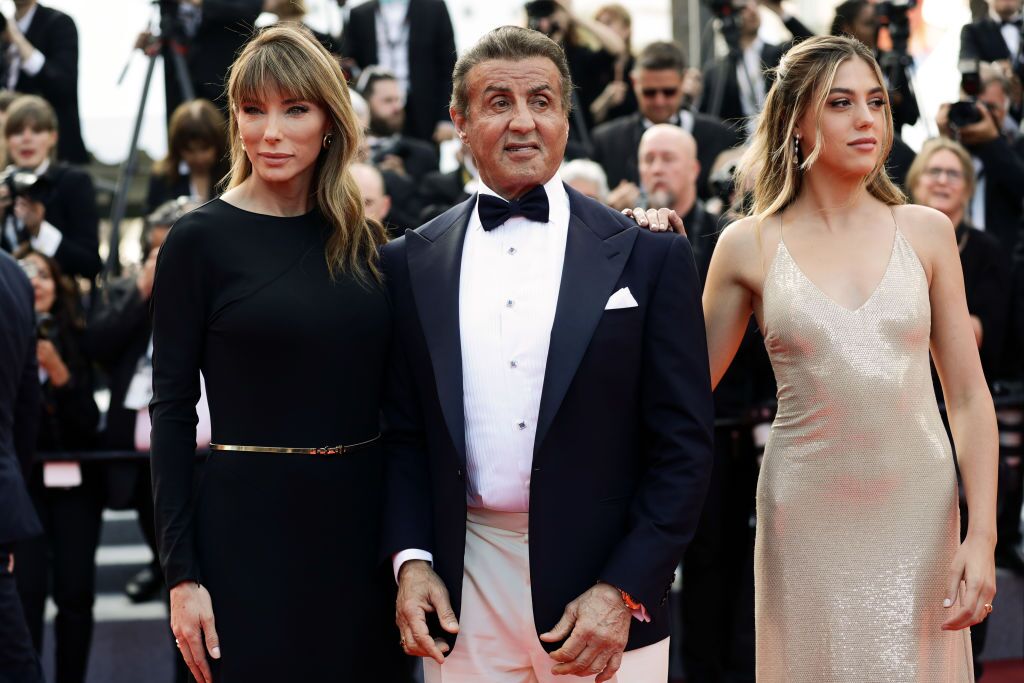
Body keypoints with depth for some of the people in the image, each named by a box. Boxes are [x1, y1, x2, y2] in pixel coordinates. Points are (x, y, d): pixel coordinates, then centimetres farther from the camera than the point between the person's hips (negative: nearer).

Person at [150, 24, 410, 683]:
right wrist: (182, 573, -11)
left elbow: (391, 397, 12)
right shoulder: (200, 240, -5)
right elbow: (172, 410, -6)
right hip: (251, 526, -4)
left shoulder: (364, 239, 8)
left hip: (367, 514, 4)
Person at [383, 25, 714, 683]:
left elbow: (683, 447, -3)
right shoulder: (411, 263, 6)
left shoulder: (648, 255, -1)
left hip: (609, 586, -2)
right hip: (462, 593, 2)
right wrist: (410, 559, -4)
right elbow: (402, 432, 9)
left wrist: (624, 592, -11)